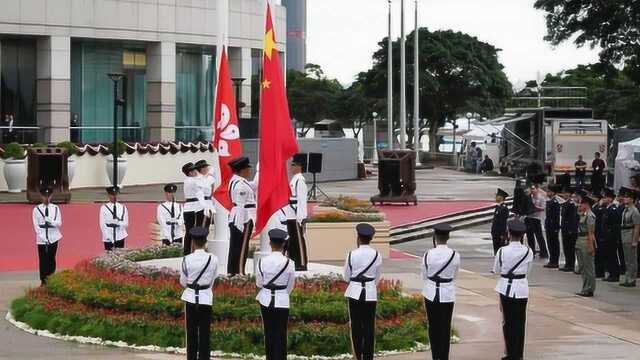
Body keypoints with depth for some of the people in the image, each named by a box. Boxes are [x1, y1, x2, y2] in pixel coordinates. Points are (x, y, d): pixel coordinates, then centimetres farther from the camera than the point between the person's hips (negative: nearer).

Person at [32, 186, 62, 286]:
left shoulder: (55, 208, 5)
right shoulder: (37, 209, 0)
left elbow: (59, 223, -2)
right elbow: (36, 226, -3)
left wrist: (49, 219, -19)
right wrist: (43, 237, -11)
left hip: (53, 238, 1)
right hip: (42, 239, -1)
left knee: (51, 259, 6)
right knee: (43, 260, -1)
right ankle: (43, 281, 3)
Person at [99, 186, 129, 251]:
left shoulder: (123, 208, 7)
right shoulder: (104, 208, 1)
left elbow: (126, 224, 4)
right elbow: (102, 225, -3)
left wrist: (118, 223, -18)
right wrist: (108, 238, -13)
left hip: (120, 237, 2)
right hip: (109, 239, -2)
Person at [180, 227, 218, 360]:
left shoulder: (187, 259, -11)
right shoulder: (213, 259, -11)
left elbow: (183, 282, 0)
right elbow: (213, 280, 1)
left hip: (191, 297, 0)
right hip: (206, 298, 0)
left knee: (191, 332, 10)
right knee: (205, 333, 7)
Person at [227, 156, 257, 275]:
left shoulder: (235, 181, 14)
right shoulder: (240, 185, -18)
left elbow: (253, 187, 26)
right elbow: (240, 205, -22)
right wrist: (241, 224, -23)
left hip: (235, 217, 10)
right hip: (243, 218, -10)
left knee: (235, 246, 12)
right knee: (242, 247, -6)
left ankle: (231, 271, 15)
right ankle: (239, 272, -4)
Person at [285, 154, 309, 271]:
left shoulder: (300, 180, -13)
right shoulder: (293, 179, 17)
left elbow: (302, 200, -18)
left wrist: (301, 217, -22)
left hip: (297, 216, -10)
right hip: (291, 216, 10)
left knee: (299, 239, -6)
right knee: (291, 240, 13)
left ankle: (302, 264, -3)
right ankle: (294, 262, 19)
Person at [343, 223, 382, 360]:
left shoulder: (352, 255, -8)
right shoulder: (377, 255, -3)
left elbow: (346, 277, 2)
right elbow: (377, 278, 6)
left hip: (355, 292, -1)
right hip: (371, 293, 1)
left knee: (356, 325, 7)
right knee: (369, 326, 6)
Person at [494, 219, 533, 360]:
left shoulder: (502, 251, -14)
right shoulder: (528, 251, -8)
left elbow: (496, 269, -2)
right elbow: (527, 270, 3)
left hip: (506, 287, -2)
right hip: (522, 288, 2)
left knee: (508, 321, 9)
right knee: (520, 322, 10)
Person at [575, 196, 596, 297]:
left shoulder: (590, 216, -14)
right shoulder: (582, 215, 14)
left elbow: (591, 233, -18)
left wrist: (591, 246, -21)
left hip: (587, 242, -10)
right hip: (580, 243, 10)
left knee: (588, 267, -3)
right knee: (583, 267, 14)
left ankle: (589, 290, 1)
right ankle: (585, 288, 22)